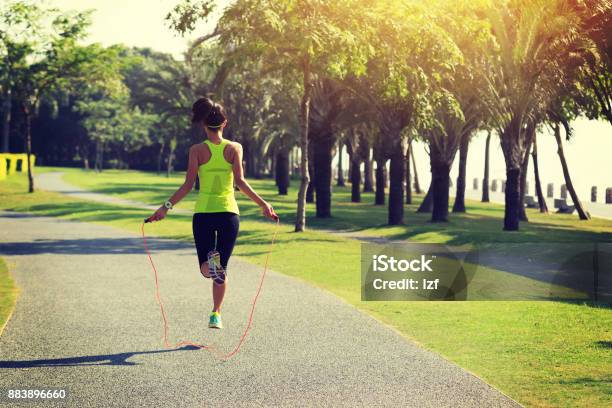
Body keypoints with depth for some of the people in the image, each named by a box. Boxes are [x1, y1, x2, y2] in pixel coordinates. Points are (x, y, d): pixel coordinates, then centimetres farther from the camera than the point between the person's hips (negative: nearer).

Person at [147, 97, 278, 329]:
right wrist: (263, 204, -4)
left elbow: (188, 185, -7)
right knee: (221, 269, 13)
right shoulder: (234, 148, 0)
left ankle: (210, 262, -28)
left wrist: (166, 207, -1)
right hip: (229, 213, 1)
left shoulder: (197, 150, -1)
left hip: (203, 213, -1)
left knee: (206, 268, 7)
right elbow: (240, 182, -9)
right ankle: (216, 314, 13)